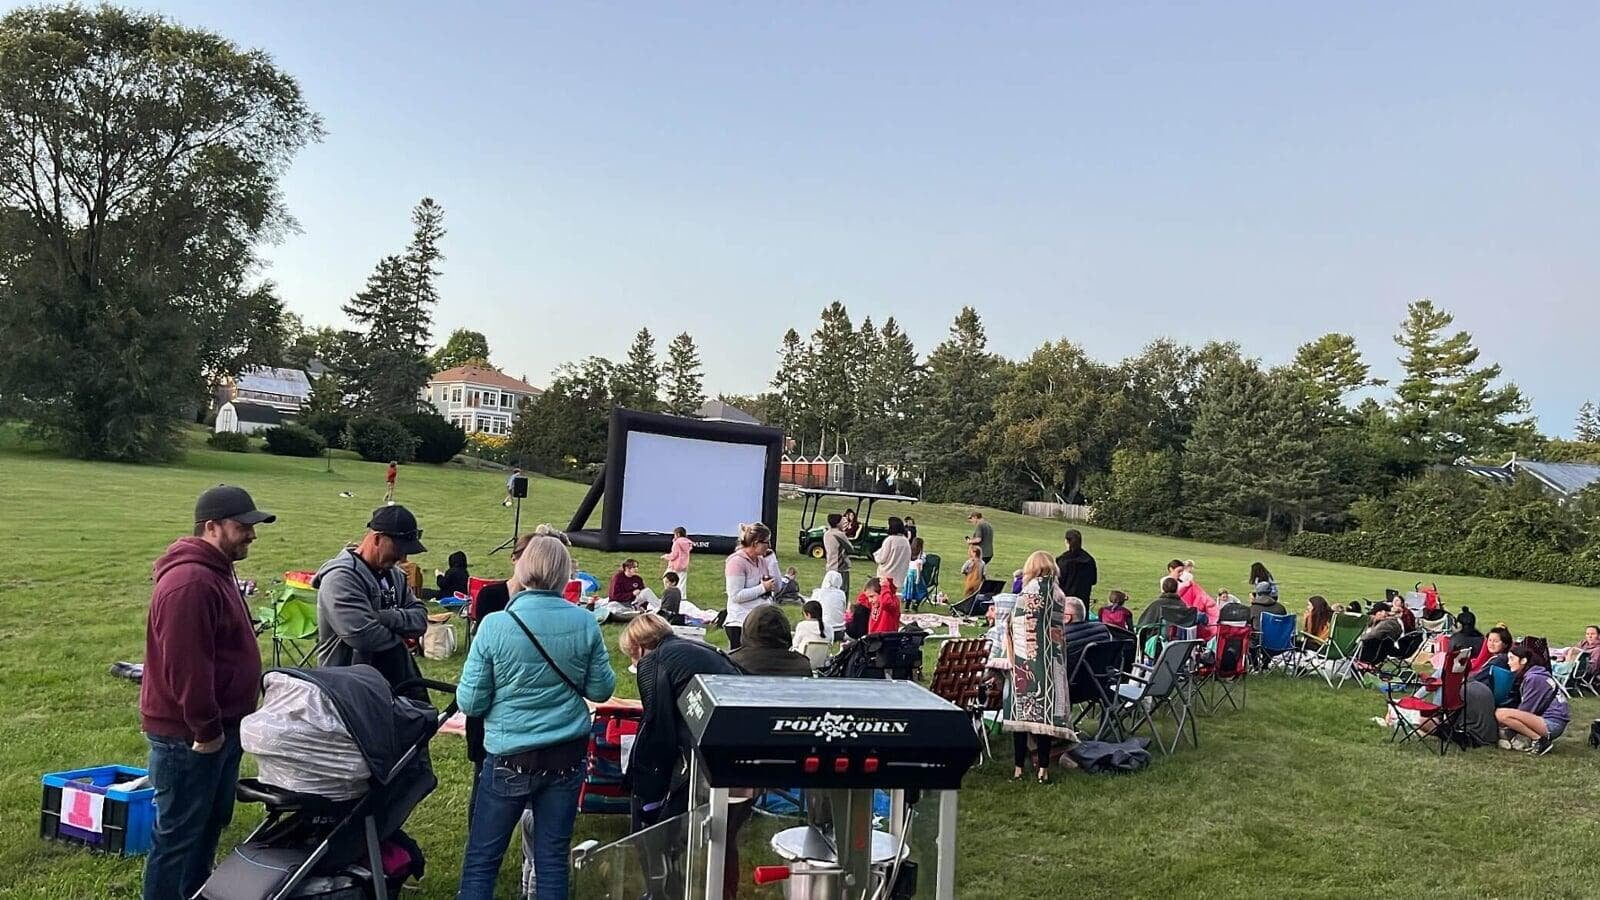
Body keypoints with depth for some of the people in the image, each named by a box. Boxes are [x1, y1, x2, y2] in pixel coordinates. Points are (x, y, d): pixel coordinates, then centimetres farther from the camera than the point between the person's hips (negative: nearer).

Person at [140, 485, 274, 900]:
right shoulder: (190, 582, -23)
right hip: (189, 736, -10)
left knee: (211, 823, 21)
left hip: (221, 727, 10)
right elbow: (184, 666, -27)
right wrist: (206, 730, -21)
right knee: (179, 834, 2)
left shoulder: (217, 571, 12)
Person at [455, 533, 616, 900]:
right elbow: (601, 690, 3)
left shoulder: (495, 626, -14)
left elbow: (470, 703, -9)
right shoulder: (585, 623, -7)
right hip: (568, 756, 3)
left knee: (482, 858, 11)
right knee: (552, 857, 12)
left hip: (510, 758, -2)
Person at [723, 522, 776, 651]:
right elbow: (736, 595, -20)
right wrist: (763, 588, -16)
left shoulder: (761, 560, 11)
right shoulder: (737, 561, -13)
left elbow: (777, 586, 13)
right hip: (740, 623, -7)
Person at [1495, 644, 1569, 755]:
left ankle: (1540, 740, -16)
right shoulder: (1528, 676, 15)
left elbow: (1526, 709, -13)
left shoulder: (1534, 678, -13)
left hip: (1553, 723, -10)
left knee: (1501, 714, -25)